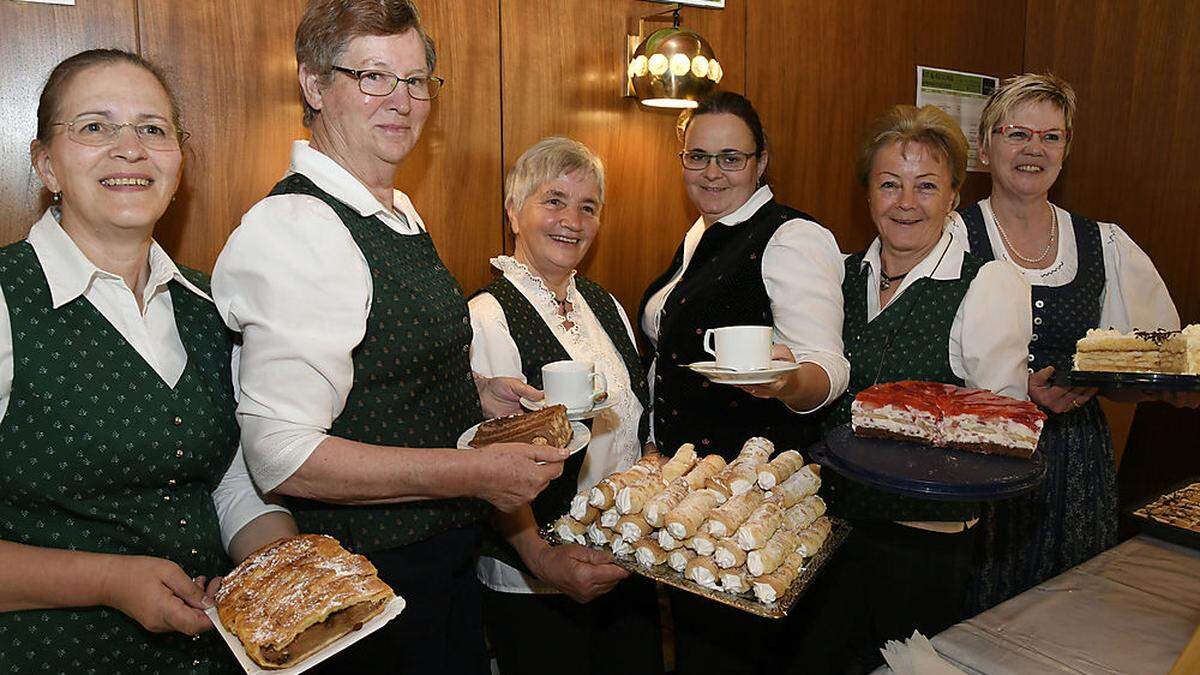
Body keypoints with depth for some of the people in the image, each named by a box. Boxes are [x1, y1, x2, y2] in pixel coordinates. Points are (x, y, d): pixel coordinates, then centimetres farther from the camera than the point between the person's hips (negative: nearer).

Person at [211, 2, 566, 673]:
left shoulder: (399, 212, 9)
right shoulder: (294, 227, -22)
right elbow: (283, 456, -27)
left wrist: (475, 390, 5)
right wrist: (471, 473, -27)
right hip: (375, 579, -9)